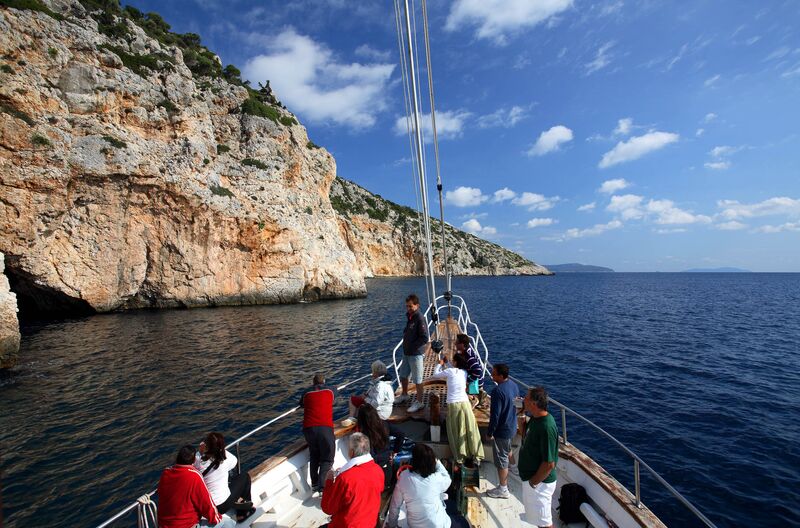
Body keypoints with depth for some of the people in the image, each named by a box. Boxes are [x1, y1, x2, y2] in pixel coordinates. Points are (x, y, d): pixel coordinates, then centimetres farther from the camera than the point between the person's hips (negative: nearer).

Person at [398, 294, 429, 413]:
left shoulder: (420, 318, -20)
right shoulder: (409, 316, 6)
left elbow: (424, 338, -23)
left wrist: (412, 346, -16)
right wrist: (405, 344, 8)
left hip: (416, 354, -9)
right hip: (407, 353, 9)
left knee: (417, 380, 4)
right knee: (403, 375, 22)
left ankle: (419, 402, 18)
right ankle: (404, 395, 42)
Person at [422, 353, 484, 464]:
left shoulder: (450, 371, -9)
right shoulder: (464, 372, 6)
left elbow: (436, 374, 8)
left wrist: (440, 364, 23)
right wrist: (444, 365, 29)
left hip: (453, 404, -3)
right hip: (465, 403, 4)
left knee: (456, 432, 10)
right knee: (471, 430, 10)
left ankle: (459, 457, 18)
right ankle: (476, 456, 17)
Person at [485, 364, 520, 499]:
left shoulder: (498, 391, -32)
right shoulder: (513, 385, -4)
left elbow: (495, 415, -27)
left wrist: (490, 432, -15)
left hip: (502, 430, -9)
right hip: (512, 426, 9)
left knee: (501, 459, 7)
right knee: (507, 451, 31)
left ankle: (503, 489, 23)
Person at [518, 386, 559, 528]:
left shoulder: (546, 428, -31)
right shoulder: (536, 418, -3)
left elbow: (549, 464, -28)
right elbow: (525, 437, 15)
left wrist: (533, 483, -16)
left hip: (539, 482, -9)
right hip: (530, 477, 9)